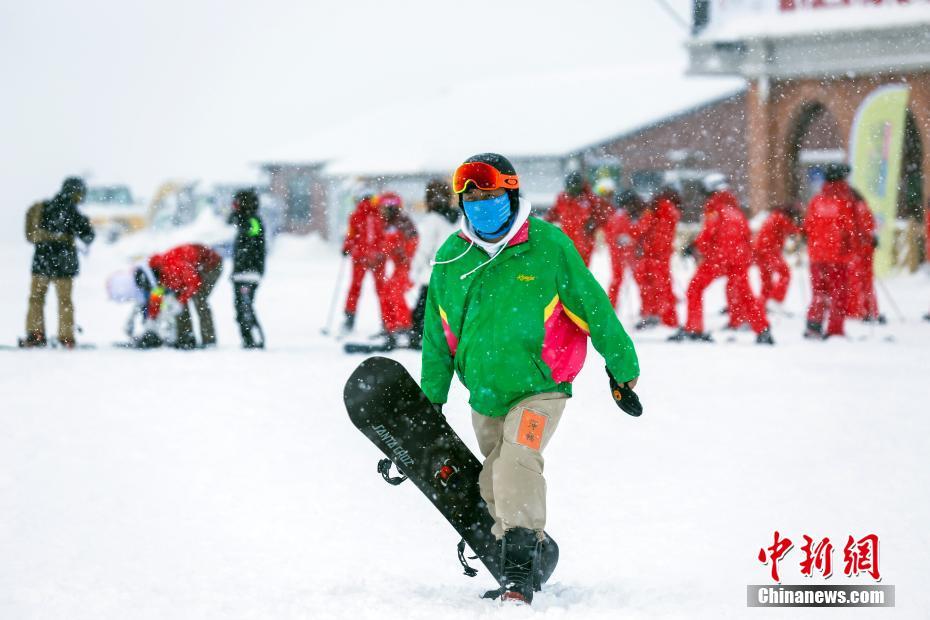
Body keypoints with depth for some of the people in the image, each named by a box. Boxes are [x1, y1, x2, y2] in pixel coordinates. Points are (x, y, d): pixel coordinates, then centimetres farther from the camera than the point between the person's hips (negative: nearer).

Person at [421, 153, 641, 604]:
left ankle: (519, 572, -25)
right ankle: (534, 550, 32)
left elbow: (593, 308, -3)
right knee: (495, 486, 10)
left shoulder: (547, 245, -11)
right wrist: (431, 401, 13)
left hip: (540, 387, -5)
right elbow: (437, 337, 11)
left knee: (517, 460, -25)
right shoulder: (450, 258, 0)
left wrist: (621, 368, 2)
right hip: (484, 394, 5)